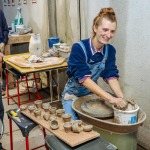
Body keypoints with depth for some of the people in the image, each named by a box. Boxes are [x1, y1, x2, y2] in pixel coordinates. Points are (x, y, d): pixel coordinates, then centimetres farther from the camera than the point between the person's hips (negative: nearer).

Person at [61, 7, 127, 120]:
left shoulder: (110, 50, -7)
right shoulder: (79, 48, -25)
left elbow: (111, 76, -13)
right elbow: (84, 78, -34)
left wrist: (121, 97, -32)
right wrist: (111, 99, -42)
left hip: (93, 94, 5)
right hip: (73, 95, -5)